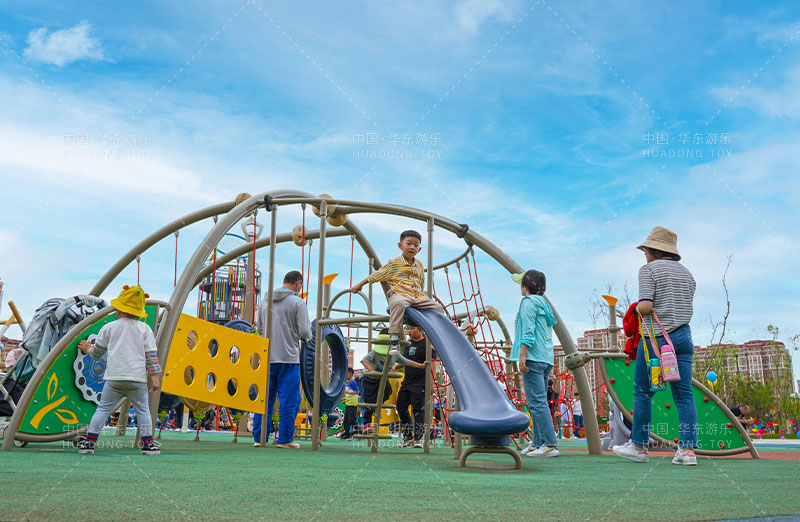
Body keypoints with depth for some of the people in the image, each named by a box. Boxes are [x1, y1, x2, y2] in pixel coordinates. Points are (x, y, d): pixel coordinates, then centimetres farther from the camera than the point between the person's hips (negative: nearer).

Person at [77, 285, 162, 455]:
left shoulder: (109, 328, 8)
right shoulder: (144, 329, 6)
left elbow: (97, 352, 17)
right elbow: (151, 354, 1)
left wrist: (88, 349, 39)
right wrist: (154, 376, 1)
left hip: (114, 378, 0)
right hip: (137, 379, 0)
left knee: (103, 409, 10)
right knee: (142, 410, 9)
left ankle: (89, 442, 8)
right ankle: (148, 444, 4)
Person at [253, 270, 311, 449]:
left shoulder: (265, 301, 11)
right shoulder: (298, 302, -7)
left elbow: (259, 328, 16)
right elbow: (304, 331, -12)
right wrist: (309, 335, 10)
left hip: (267, 357, 5)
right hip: (288, 357, -5)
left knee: (265, 398, 11)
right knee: (289, 400, 2)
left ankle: (259, 437, 13)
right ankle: (285, 439, 3)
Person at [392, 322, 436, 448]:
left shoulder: (427, 344, -6)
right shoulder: (408, 343, 15)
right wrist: (396, 366, 6)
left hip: (420, 383, -7)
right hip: (406, 382, 7)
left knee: (418, 411, -4)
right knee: (401, 408, 8)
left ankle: (418, 438, 8)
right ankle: (408, 436, 20)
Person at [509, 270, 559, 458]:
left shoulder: (529, 301, -4)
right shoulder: (544, 303, 21)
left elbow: (528, 331, -14)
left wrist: (522, 355, -17)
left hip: (533, 357, -10)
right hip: (546, 358, 10)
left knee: (537, 402, -12)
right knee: (538, 402, 12)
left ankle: (550, 444, -15)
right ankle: (538, 443, 14)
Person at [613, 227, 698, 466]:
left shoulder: (648, 270, -5)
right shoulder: (686, 273, 15)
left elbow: (646, 306, -16)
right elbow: (686, 308, 12)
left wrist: (637, 308, 5)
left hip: (655, 337, -6)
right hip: (683, 336, 6)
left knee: (643, 392, 4)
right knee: (684, 394, 4)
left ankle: (639, 446, 12)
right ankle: (688, 449, 0)